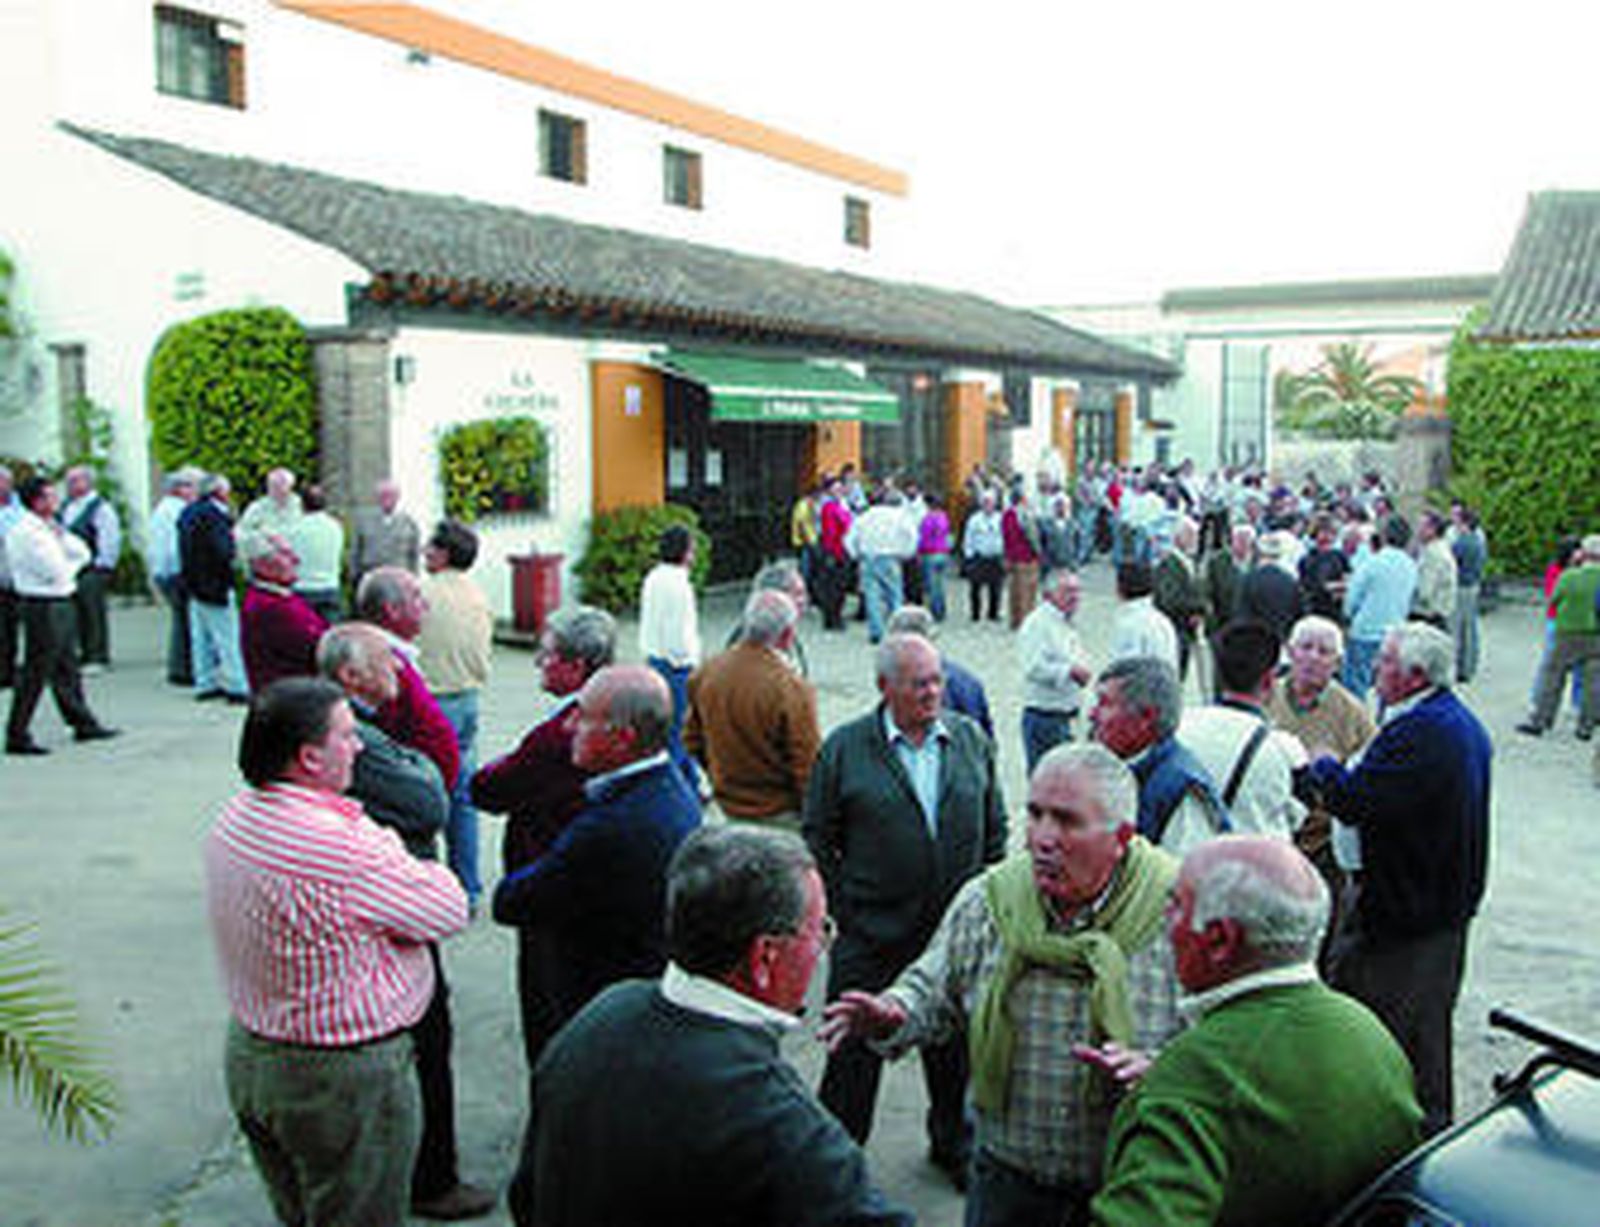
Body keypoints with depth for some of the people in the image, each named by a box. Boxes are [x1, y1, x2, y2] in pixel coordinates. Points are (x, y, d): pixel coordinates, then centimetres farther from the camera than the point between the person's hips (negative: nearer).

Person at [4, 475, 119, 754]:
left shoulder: (51, 528, 12)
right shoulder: (26, 533, -17)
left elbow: (83, 554, 10)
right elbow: (57, 573, -22)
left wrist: (62, 536, -5)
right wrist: (72, 564, -1)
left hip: (61, 604, 9)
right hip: (42, 607, -9)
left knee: (66, 668, 17)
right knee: (35, 674, -4)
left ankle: (83, 723, 26)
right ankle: (17, 736, 3)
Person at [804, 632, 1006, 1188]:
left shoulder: (972, 739, 4)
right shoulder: (845, 747, -6)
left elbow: (995, 829, 11)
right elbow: (818, 836, -1)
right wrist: (845, 908, -4)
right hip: (871, 935, -3)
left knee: (955, 1045, 17)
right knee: (855, 1049, 7)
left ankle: (954, 1143, 40)